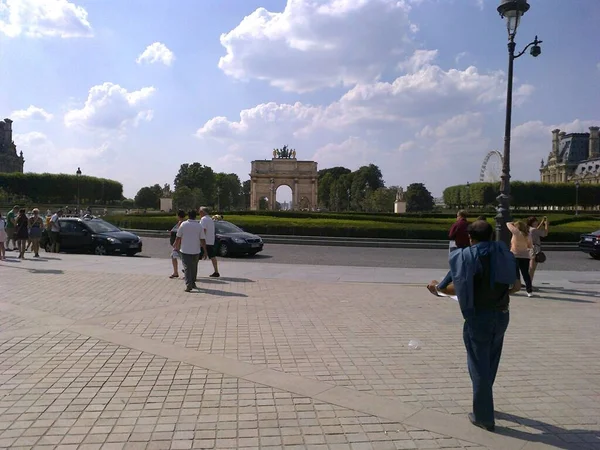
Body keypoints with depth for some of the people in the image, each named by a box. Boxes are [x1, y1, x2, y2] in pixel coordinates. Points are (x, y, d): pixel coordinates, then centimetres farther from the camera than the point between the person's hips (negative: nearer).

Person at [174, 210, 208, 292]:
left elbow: (178, 237, -1)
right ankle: (193, 283, 28)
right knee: (194, 268, 17)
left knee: (187, 268, -1)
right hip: (196, 251, 1)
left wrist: (176, 247, 14)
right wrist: (205, 251, 2)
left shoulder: (183, 224, -4)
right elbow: (202, 240, -4)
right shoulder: (199, 226, -3)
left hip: (185, 251, -1)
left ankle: (188, 285, -14)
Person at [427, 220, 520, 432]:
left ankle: (484, 417, 16)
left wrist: (436, 287, 5)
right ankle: (483, 403, 41)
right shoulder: (504, 253, 2)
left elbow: (452, 288, -15)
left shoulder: (466, 256, -12)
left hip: (478, 317, -5)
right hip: (501, 315, 5)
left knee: (479, 367, 6)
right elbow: (517, 285, 5)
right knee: (490, 363, 22)